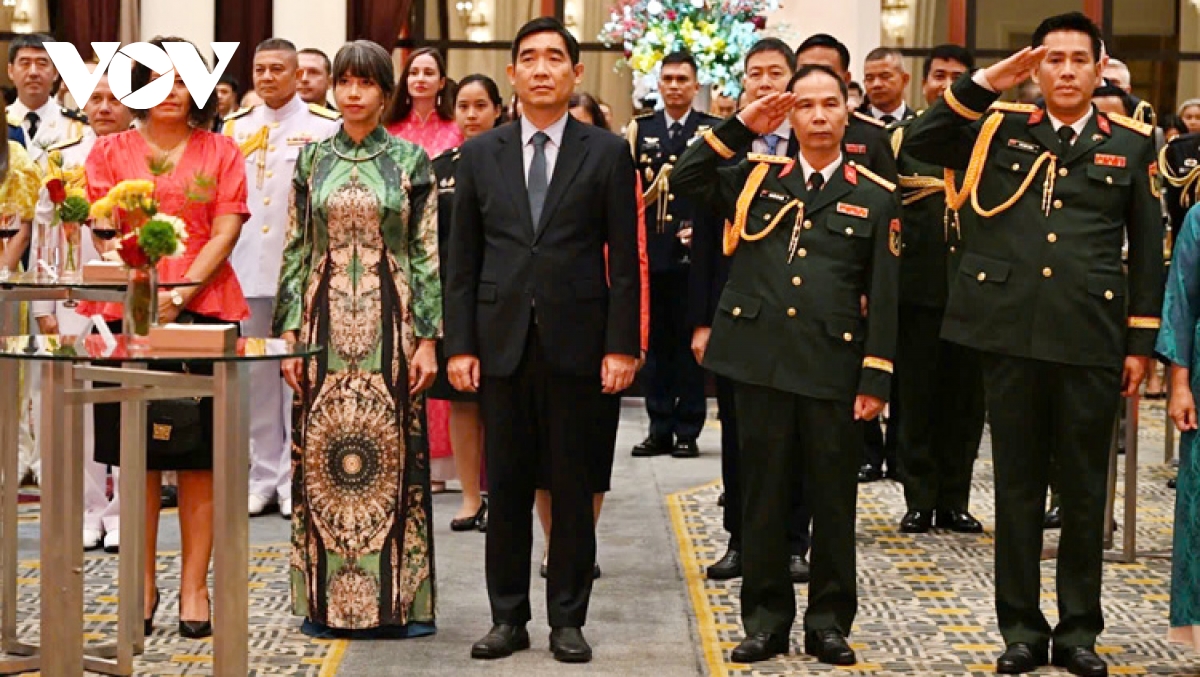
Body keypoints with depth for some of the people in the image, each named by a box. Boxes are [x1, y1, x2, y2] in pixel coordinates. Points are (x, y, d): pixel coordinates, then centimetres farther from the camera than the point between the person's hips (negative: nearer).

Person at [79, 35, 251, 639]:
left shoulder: (220, 152, 11)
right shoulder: (111, 150, 12)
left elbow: (225, 232, 1)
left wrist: (182, 292, -13)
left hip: (203, 311, -1)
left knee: (198, 456, -1)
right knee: (137, 456, 2)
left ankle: (194, 586, 3)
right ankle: (142, 585, 10)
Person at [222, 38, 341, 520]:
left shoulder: (326, 127, -2)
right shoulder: (234, 127, 12)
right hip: (247, 267, 4)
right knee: (257, 376, 9)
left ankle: (296, 479, 6)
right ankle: (263, 476, 18)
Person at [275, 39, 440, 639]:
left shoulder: (411, 160, 3)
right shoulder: (312, 159, 8)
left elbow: (428, 254, 1)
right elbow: (296, 250, 8)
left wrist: (428, 338, -6)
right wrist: (289, 333, 0)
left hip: (389, 324, -2)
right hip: (326, 322, 2)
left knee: (393, 450, 0)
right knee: (321, 450, 2)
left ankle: (399, 598, 8)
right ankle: (327, 600, 11)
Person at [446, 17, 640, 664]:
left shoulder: (607, 153, 2)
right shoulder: (480, 154, 8)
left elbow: (624, 259, 0)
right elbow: (462, 259, 7)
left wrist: (621, 344, -6)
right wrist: (460, 343, 0)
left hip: (575, 342, -2)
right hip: (502, 343, 2)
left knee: (572, 486, 4)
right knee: (506, 485, 6)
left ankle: (568, 619, 13)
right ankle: (508, 617, 16)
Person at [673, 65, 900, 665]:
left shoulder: (874, 197, 5)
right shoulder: (756, 177, 11)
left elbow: (884, 297, 3)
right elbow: (685, 181, 2)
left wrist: (876, 380, -4)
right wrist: (740, 128, -2)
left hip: (834, 369, -1)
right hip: (760, 361, 1)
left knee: (833, 501, 5)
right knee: (762, 497, 7)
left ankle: (829, 623, 16)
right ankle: (766, 621, 16)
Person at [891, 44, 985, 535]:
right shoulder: (899, 139, 6)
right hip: (918, 287, -1)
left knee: (966, 399, 6)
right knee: (917, 398, 4)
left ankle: (954, 501, 15)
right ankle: (920, 501, 12)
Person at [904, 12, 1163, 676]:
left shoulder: (1131, 143, 7)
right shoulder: (1000, 129, 8)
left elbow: (1147, 249, 7)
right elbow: (920, 143, -2)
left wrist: (1142, 342, 3)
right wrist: (985, 83, -7)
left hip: (1091, 339, -1)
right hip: (1010, 329, 1)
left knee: (1083, 490, 7)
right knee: (1017, 485, 8)